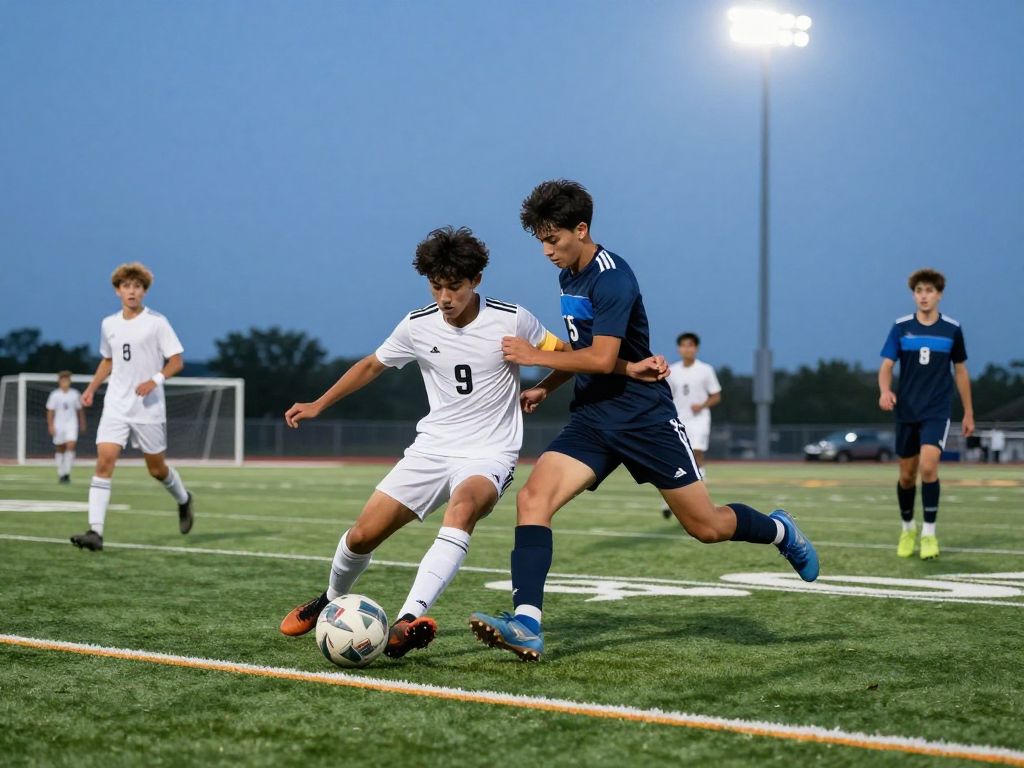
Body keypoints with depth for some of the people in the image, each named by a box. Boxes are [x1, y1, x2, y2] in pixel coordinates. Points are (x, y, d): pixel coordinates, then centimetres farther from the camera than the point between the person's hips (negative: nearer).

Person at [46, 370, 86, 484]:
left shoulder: (75, 394, 1)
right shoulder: (55, 395, -3)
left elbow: (80, 410, 12)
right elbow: (50, 411, -1)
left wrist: (82, 424, 15)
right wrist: (50, 426, -8)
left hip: (71, 423, 0)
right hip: (58, 424, 0)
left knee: (71, 446, -17)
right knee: (60, 448, 7)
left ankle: (67, 473, -16)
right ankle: (60, 473, 20)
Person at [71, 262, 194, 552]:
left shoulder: (156, 322, -7)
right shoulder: (109, 324, 8)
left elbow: (176, 362, -7)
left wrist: (155, 380, -24)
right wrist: (92, 387, 11)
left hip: (149, 408, -3)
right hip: (116, 407, 3)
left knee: (157, 468, 9)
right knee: (104, 461, -14)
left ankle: (183, 500, 43)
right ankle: (95, 531, -19)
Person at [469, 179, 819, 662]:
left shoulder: (611, 277, -17)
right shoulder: (569, 276, 11)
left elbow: (602, 358, -24)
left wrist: (535, 356, -16)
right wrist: (545, 388, 16)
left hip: (644, 417, -7)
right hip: (591, 418, 7)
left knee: (705, 526, 2)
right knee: (532, 498, -18)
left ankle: (780, 532, 35)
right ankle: (527, 626, -26)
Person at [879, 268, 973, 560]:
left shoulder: (952, 328, 1)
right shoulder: (901, 327, 0)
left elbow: (961, 371, 10)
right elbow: (886, 365, -2)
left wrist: (968, 413, 12)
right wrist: (885, 391, -24)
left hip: (937, 412, -2)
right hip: (906, 412, 2)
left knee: (928, 467, -19)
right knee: (907, 474, 8)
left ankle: (929, 533, -7)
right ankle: (908, 528, 30)